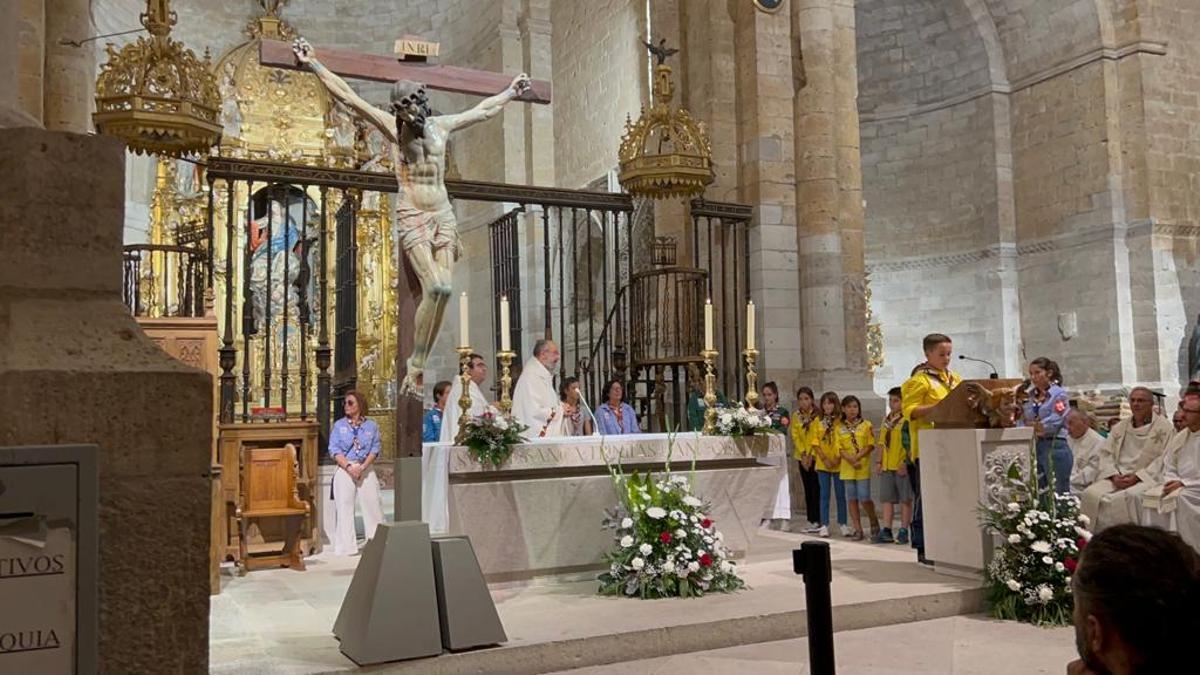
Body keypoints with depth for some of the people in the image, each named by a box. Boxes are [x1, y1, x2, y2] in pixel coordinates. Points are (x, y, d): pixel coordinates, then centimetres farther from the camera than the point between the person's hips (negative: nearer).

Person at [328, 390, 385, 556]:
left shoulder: (371, 425, 6)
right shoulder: (338, 425, 5)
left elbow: (375, 449, 1)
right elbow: (334, 450, -1)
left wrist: (362, 467, -13)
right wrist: (349, 467, -14)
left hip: (366, 469, 0)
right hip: (344, 469, 0)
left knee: (373, 504, 0)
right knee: (344, 506, -1)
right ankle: (346, 546, 4)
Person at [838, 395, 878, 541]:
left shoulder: (866, 425, 2)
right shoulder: (840, 428, 7)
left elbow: (870, 445, -3)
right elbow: (839, 448, 0)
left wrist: (858, 456, -15)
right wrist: (851, 460, -14)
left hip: (863, 467, -3)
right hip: (847, 468, 3)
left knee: (864, 498, -6)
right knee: (852, 499, 4)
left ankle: (874, 523, 17)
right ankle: (857, 529, 10)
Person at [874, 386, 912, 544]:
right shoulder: (886, 420, 14)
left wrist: (906, 463, -17)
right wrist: (879, 462, 12)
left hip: (902, 466, -7)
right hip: (887, 466, 7)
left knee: (905, 499, 2)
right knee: (887, 498, 7)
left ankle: (903, 531, 8)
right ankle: (886, 531, 11)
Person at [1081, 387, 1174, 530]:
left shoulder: (1164, 427, 4)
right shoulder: (1120, 427, 19)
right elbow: (1106, 454, 13)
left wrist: (1137, 476, -14)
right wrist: (1114, 475, -6)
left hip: (1146, 479, -4)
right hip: (1117, 479, 4)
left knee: (1129, 496, -37)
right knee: (1091, 494, -24)